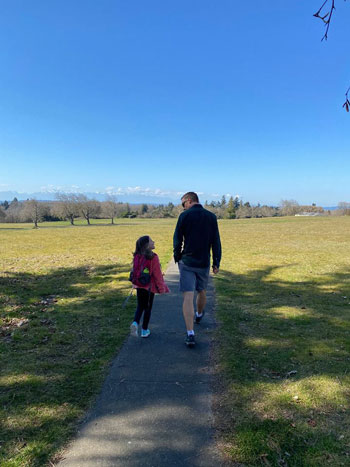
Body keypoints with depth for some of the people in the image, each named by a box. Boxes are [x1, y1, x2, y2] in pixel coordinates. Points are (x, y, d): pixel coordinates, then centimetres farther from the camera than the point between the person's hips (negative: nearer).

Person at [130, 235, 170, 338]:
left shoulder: (137, 256, -2)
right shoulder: (153, 257, -18)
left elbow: (134, 271, 8)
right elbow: (157, 274, -14)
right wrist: (162, 288, -3)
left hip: (139, 286, 4)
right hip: (149, 287, -4)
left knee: (140, 306, 18)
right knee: (148, 308, 11)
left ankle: (135, 322, -5)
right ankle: (144, 330, 19)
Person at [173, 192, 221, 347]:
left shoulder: (184, 216, -6)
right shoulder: (211, 217, 3)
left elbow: (177, 239, -4)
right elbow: (216, 242, 2)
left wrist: (177, 258, 10)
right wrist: (216, 263, 7)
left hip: (187, 262, -3)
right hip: (204, 263, 4)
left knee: (188, 296, -5)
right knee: (202, 292, 24)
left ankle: (190, 334, -10)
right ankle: (199, 315, 49)